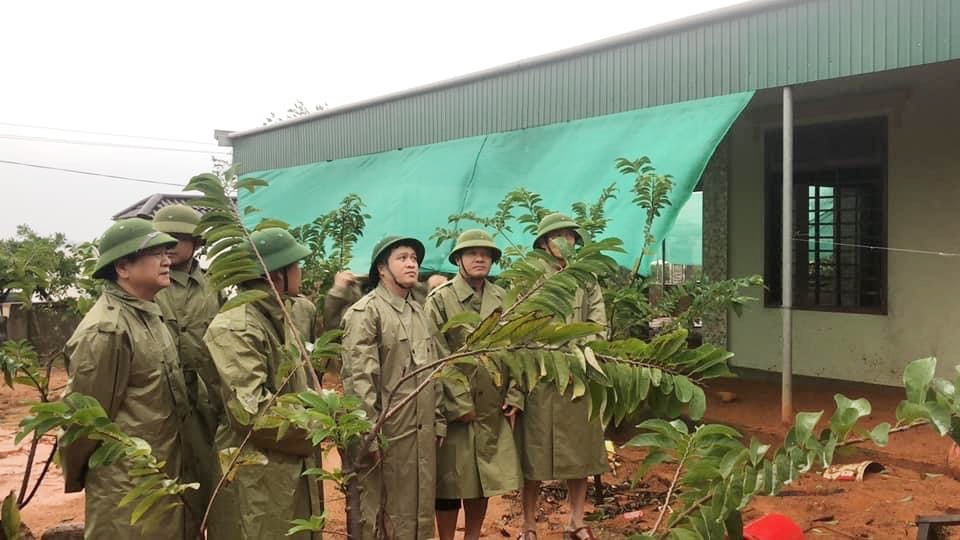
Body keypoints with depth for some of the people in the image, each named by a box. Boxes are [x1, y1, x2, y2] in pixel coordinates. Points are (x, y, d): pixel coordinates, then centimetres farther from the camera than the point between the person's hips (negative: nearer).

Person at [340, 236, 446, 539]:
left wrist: (438, 422, 14)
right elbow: (358, 378, -17)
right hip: (387, 433, -7)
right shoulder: (365, 312, -11)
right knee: (381, 514, 4)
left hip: (423, 432, 7)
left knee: (419, 508, 15)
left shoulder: (419, 312, 15)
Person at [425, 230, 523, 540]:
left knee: (484, 479, 12)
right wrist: (461, 404, -14)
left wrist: (514, 396, 1)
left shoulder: (502, 299, 9)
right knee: (450, 482, 3)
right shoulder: (439, 300, -6)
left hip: (493, 409, 5)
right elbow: (437, 358, -11)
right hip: (454, 408, -5)